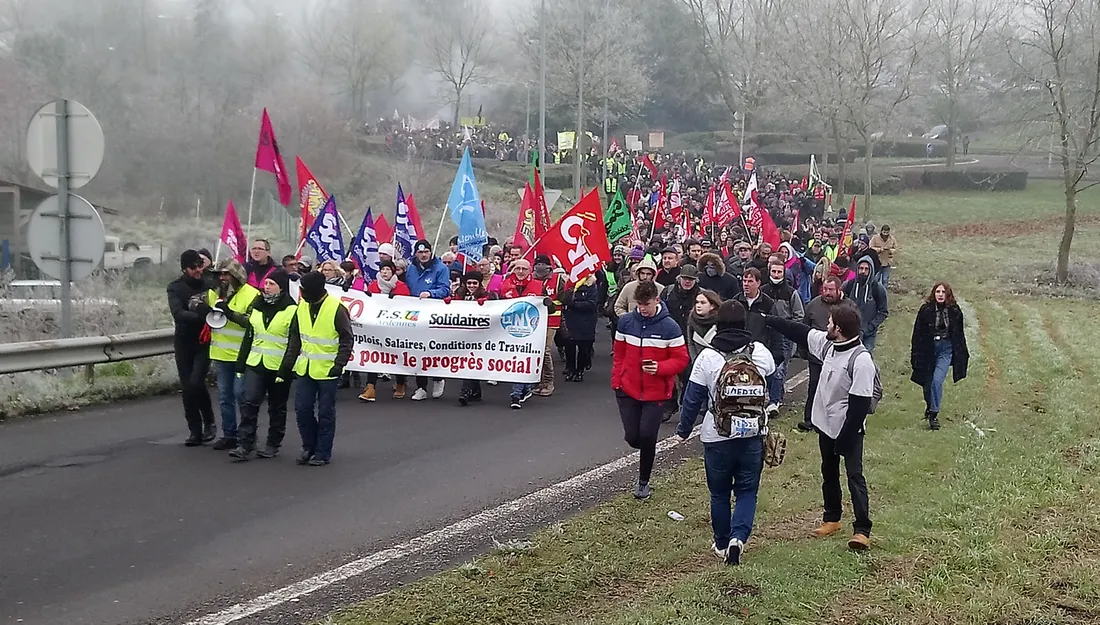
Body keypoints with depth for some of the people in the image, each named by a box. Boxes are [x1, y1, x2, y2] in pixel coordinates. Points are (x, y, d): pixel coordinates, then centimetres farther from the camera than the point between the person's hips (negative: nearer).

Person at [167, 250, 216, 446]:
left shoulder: (209, 283, -1)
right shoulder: (176, 287, -4)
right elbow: (178, 314, -19)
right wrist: (201, 315, -34)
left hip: (204, 342, -1)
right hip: (184, 343, 1)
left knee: (196, 383, -16)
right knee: (187, 388, 4)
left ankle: (209, 422, 5)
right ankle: (195, 431, 15)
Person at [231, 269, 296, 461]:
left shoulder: (291, 310, -9)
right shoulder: (257, 306, 9)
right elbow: (248, 337, 14)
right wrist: (241, 364, 11)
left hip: (278, 367, -4)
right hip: (255, 364, 4)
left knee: (277, 408, 9)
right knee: (249, 403, -6)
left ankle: (273, 444, 21)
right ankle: (244, 445, -6)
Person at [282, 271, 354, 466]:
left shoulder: (337, 308, -15)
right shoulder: (302, 307, 4)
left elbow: (347, 339, -11)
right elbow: (295, 337, 12)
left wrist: (339, 364, -18)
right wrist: (288, 363, 8)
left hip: (328, 371, -5)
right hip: (305, 369, 6)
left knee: (325, 413, 4)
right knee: (302, 409, 6)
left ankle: (323, 452, 14)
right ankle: (309, 447, 24)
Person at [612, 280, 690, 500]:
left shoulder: (670, 327, -11)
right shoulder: (626, 322, -1)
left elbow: (681, 359, -7)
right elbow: (619, 354, 8)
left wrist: (659, 368, -23)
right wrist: (617, 380, 3)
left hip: (656, 392, -3)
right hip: (628, 389, 3)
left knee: (647, 436, -4)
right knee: (632, 437, -1)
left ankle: (644, 482, 16)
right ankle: (646, 452, 37)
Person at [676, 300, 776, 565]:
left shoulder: (707, 357, -10)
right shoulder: (760, 352, -3)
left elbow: (693, 398, -5)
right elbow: (771, 370, 22)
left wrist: (683, 430, 7)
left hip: (717, 436, -1)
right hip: (753, 434, 1)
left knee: (719, 493, 14)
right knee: (747, 491, 10)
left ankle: (722, 544, 24)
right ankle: (738, 537, -9)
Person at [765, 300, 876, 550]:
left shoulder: (861, 360, -25)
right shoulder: (827, 343, -2)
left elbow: (860, 405, -25)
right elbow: (799, 332, 14)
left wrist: (845, 438, -23)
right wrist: (768, 320, 19)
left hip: (848, 430, -9)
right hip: (826, 424, 9)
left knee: (854, 476, -7)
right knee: (829, 473, 20)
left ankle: (862, 530, -3)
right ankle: (831, 519, 35)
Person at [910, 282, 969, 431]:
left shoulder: (955, 311, -1)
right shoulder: (926, 310, -6)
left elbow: (959, 334, 9)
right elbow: (917, 333, -2)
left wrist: (962, 355, 12)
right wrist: (915, 354, -4)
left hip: (946, 349, -1)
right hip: (928, 350, 1)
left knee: (937, 380, -17)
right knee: (928, 383, 11)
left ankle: (933, 414, -10)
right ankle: (929, 407, 37)